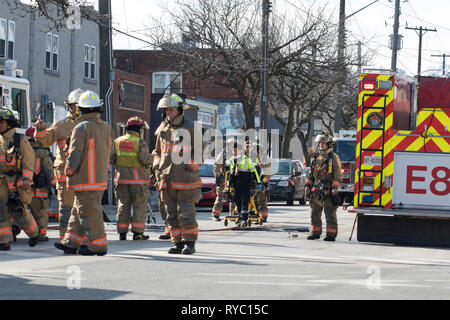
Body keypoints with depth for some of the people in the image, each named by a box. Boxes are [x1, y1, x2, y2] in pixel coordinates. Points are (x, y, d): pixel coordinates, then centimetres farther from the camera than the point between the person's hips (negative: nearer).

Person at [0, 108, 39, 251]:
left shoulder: (21, 141, -3)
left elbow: (28, 162, -8)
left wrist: (27, 180, -19)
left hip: (18, 183, -5)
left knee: (19, 212, -7)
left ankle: (33, 232, 19)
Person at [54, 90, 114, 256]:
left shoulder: (81, 128, -15)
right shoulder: (107, 128, 8)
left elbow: (74, 155, -15)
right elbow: (108, 153, 15)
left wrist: (68, 172, -2)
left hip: (85, 180, -8)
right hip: (101, 178, 8)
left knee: (89, 212, -2)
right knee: (78, 210, 15)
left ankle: (98, 245, -1)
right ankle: (71, 242, 17)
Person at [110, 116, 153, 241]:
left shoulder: (117, 141, 3)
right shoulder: (140, 143, -10)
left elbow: (111, 158, 1)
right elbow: (146, 159, -17)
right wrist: (151, 158, 4)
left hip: (122, 178, 4)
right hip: (138, 179, -4)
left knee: (123, 205, 10)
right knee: (139, 206, 2)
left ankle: (122, 232, 8)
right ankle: (137, 233, -2)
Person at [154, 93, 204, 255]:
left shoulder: (190, 128, -3)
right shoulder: (163, 129, 13)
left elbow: (200, 150, -1)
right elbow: (158, 151, 25)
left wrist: (191, 166, -10)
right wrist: (158, 167, 12)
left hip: (185, 179, -6)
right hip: (167, 179, 6)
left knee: (186, 214, -7)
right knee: (172, 215, 7)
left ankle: (189, 243, 2)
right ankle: (178, 243, 14)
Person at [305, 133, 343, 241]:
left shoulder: (333, 157, -4)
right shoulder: (317, 157, 16)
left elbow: (338, 175, -8)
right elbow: (311, 173, 22)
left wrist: (335, 189, -15)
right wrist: (308, 185, 13)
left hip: (328, 191, -7)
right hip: (316, 190, 7)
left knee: (330, 214, -5)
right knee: (315, 213, 9)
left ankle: (331, 235, -3)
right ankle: (315, 232, 18)